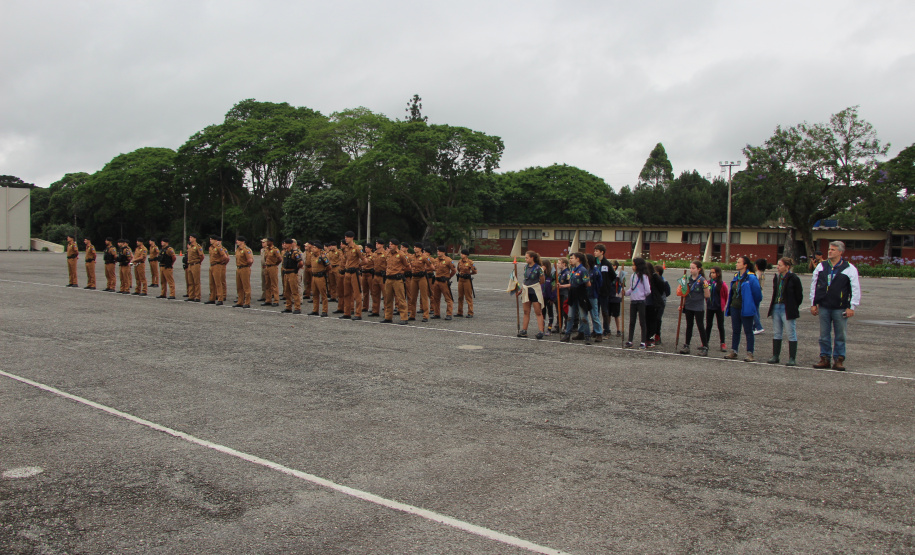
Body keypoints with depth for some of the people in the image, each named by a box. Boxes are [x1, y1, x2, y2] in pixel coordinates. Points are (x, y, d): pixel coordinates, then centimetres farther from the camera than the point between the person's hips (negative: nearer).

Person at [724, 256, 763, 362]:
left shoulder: (751, 278, -14)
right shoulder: (736, 277, 10)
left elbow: (757, 294, -10)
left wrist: (754, 306, 1)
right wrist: (729, 305, 14)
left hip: (745, 309, -7)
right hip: (734, 308, 7)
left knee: (748, 331, 0)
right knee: (735, 330, 13)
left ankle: (750, 354, 5)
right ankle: (733, 351, 21)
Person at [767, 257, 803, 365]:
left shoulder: (793, 278, -11)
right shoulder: (776, 278, 10)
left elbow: (799, 295, -7)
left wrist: (793, 308, -2)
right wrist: (772, 306, 10)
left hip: (787, 310, -7)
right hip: (776, 308, 7)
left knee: (791, 334, 0)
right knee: (776, 333, 12)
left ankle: (792, 359, 4)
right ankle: (775, 356, 20)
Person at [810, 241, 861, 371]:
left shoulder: (849, 269, -3)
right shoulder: (821, 266, 8)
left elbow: (856, 289, -2)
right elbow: (814, 285, 14)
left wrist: (852, 307, -6)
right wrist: (813, 304, 10)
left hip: (840, 309, -3)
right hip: (823, 307, 3)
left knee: (840, 336, 3)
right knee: (824, 335, 7)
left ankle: (838, 360, 11)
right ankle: (825, 358, 15)